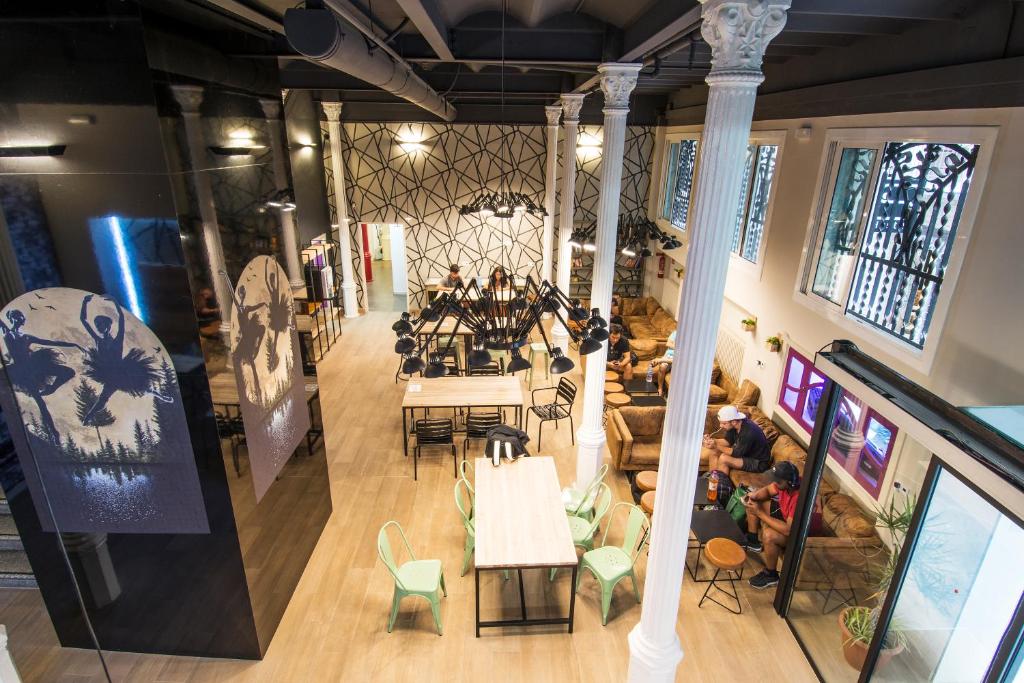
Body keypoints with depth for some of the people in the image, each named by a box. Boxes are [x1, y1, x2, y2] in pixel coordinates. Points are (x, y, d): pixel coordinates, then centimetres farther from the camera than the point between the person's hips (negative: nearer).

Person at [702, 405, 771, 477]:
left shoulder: (748, 432, -34)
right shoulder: (733, 425, -10)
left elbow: (737, 453, -26)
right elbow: (728, 441, 3)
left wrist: (716, 446, -24)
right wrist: (712, 441, -14)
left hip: (758, 463, -9)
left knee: (723, 458, -24)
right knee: (714, 453, 0)